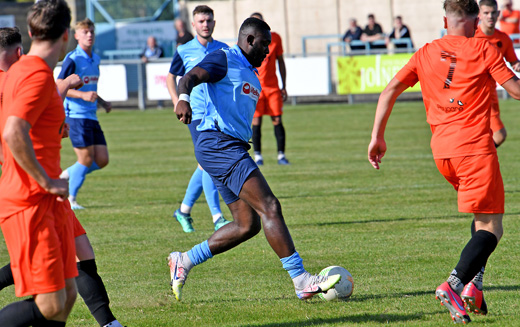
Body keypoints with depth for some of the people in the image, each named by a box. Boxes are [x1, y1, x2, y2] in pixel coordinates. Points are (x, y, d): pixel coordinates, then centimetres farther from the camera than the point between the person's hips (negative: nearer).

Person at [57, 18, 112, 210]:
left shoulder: (95, 59, 15)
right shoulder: (73, 59, -10)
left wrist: (102, 102, 12)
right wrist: (83, 95, -24)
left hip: (91, 116, 8)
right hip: (76, 115, -8)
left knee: (102, 160, 2)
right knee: (86, 160, -9)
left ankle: (64, 176, 18)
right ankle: (70, 199, 4)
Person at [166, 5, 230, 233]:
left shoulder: (223, 50, 6)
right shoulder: (184, 52, 1)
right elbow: (171, 77, 15)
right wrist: (177, 101, 2)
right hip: (197, 113, -4)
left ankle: (184, 210, 24)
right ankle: (217, 218, -15)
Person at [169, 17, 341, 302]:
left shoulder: (251, 74, 24)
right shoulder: (224, 60, -5)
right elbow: (190, 77, -22)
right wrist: (183, 98, -41)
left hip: (233, 147, 10)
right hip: (218, 143, -10)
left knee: (247, 225, 6)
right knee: (269, 207, -17)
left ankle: (183, 262, 16)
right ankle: (302, 281, -20)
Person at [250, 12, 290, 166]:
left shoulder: (275, 38, 5)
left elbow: (280, 62, 13)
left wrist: (284, 86, 11)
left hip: (273, 86, 2)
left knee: (277, 120, -3)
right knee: (256, 121, -4)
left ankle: (281, 155, 2)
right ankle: (257, 155, 3)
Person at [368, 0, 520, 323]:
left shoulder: (426, 54, 12)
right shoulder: (483, 50, 0)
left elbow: (390, 91, 9)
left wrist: (378, 137, 13)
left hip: (442, 151, 6)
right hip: (476, 146, -6)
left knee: (483, 213, 25)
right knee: (491, 229, -5)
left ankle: (473, 283, 9)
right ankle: (454, 285, -26)